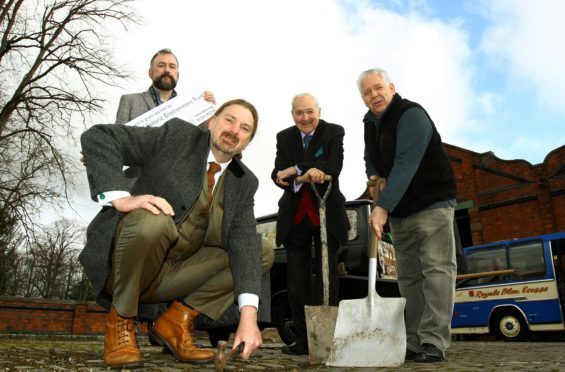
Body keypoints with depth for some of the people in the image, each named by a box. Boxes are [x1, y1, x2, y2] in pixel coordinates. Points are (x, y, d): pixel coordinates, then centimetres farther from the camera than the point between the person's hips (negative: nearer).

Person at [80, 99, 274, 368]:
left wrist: (248, 314, -23)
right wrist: (120, 198, -27)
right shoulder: (177, 135, -7)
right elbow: (97, 137, -11)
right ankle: (120, 322, -9)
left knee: (263, 255, -5)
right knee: (153, 221, -35)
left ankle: (179, 319, -3)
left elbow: (244, 241, -10)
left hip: (172, 276, 4)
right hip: (123, 267, -4)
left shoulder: (245, 182, 3)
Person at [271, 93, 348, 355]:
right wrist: (304, 177, -26)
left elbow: (333, 167, -19)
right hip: (295, 217, 3)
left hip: (327, 215, -3)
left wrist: (295, 170, -21)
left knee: (326, 277, 3)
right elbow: (278, 175, -6)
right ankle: (302, 340, 16)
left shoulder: (334, 132, -4)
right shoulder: (284, 137, 4)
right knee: (297, 281, 6)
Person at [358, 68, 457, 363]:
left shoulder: (411, 115, -14)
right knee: (408, 277, 7)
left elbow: (406, 165, -26)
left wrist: (383, 207, -32)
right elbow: (370, 159, 27)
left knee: (436, 269, -13)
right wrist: (373, 176, 4)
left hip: (431, 205, -8)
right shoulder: (370, 123, 12)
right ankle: (414, 343, 12)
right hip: (398, 212, 8)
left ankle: (434, 342, -10)